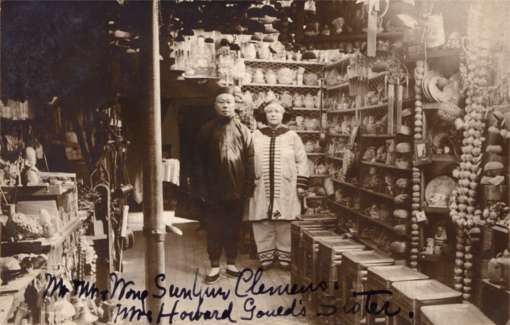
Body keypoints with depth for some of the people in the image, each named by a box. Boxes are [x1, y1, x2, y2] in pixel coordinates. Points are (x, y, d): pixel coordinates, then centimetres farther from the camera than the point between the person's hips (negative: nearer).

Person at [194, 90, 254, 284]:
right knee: (214, 230, 7)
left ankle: (231, 263, 25)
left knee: (234, 229, 11)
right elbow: (199, 162, 0)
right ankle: (214, 266, 19)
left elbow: (250, 161, 1)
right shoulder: (207, 130, 1)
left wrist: (248, 188, -5)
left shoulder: (243, 131, 3)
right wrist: (202, 189, -6)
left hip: (237, 191, 1)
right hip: (214, 191, -1)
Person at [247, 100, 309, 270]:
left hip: (286, 190, -1)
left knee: (285, 224, 1)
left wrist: (301, 184, -1)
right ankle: (266, 256, 17)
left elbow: (302, 161, 5)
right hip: (261, 189, 1)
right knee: (263, 224, 4)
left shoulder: (292, 136, 5)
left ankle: (285, 256, 15)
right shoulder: (255, 136, 8)